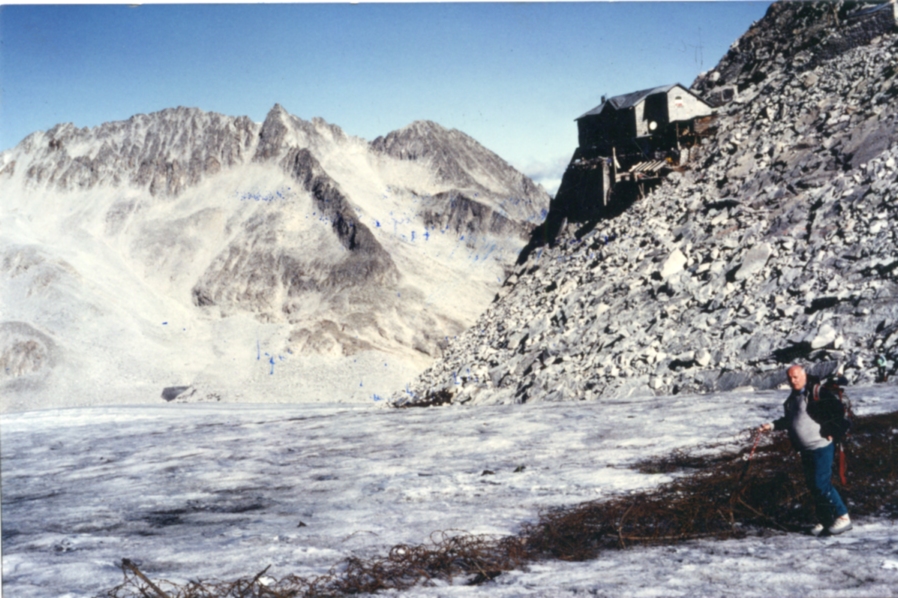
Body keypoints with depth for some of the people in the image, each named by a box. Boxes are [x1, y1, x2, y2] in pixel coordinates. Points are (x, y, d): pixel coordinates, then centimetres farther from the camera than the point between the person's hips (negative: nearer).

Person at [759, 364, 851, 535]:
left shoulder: (817, 393, -13)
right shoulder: (793, 398, 15)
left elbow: (838, 409, -17)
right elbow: (789, 420, 27)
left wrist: (832, 431, -14)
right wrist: (772, 425, 18)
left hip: (821, 447, -9)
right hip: (806, 450, 9)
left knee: (821, 484, -11)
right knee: (813, 486, 10)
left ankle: (843, 517, 0)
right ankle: (824, 520, 20)